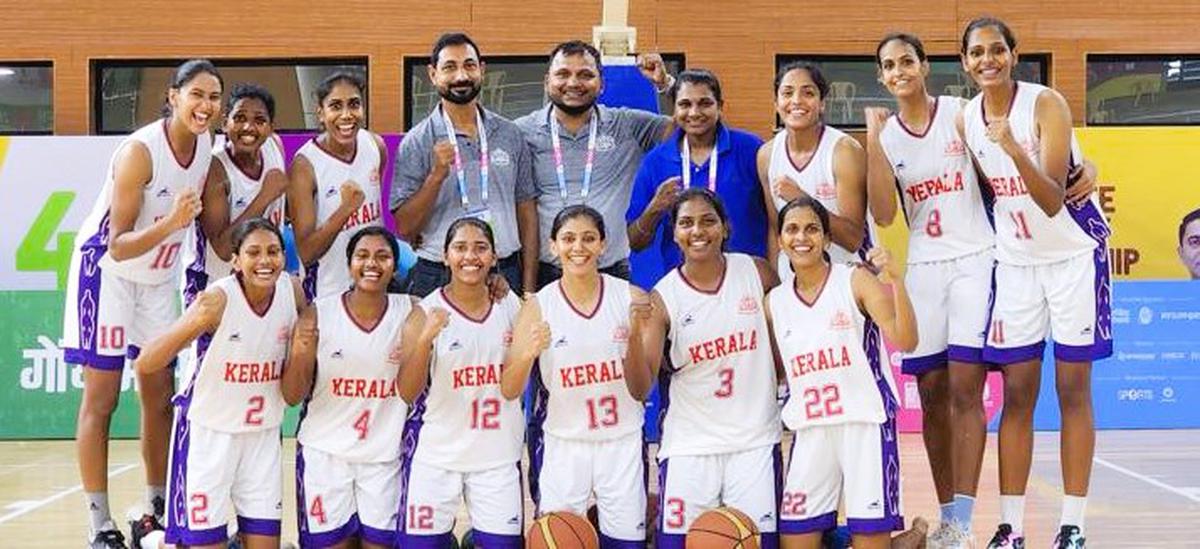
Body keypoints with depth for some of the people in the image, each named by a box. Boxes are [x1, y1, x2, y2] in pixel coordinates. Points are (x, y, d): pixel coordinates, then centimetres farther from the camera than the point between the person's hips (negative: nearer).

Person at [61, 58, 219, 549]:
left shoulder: (207, 147, -6)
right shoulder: (140, 151, -25)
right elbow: (118, 247, -26)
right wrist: (171, 223, -39)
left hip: (159, 278, 7)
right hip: (107, 271, -7)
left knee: (160, 395, 8)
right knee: (101, 398, -3)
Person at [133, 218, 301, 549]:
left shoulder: (293, 291, -7)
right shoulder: (218, 299, -20)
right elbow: (144, 365, -26)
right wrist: (192, 323, -41)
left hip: (263, 434, 4)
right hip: (209, 433, -4)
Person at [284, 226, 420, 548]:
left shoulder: (408, 313, -4)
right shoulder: (318, 315, -7)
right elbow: (292, 397, -5)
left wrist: (417, 345, -29)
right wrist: (301, 353, -23)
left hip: (384, 456, 1)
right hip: (324, 453, -1)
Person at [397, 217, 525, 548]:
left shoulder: (510, 306, 2)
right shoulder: (427, 311, -6)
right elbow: (408, 393, -9)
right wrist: (425, 338, -22)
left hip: (498, 455, 2)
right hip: (438, 455, -2)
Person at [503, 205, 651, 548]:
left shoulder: (630, 298, -3)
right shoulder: (538, 307, -4)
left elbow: (641, 392, 0)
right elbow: (509, 391, -7)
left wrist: (635, 343, -17)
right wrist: (528, 353, -25)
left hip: (622, 441, 1)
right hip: (563, 445, -1)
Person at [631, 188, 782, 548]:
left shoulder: (757, 273, -1)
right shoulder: (663, 298, -5)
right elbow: (641, 387, -11)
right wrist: (636, 330, -25)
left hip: (755, 440, 1)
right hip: (689, 446, -1)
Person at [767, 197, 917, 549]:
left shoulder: (856, 280, -5)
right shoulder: (775, 301, 8)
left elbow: (905, 341, -17)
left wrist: (895, 281, -29)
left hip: (864, 424, -4)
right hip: (810, 431, 4)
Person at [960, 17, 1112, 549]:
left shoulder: (1046, 104, -17)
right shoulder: (965, 119, -1)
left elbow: (1052, 201, -26)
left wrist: (1014, 148, -38)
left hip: (1074, 255, -4)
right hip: (1015, 262, 4)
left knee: (1073, 391, 0)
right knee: (1016, 395, 3)